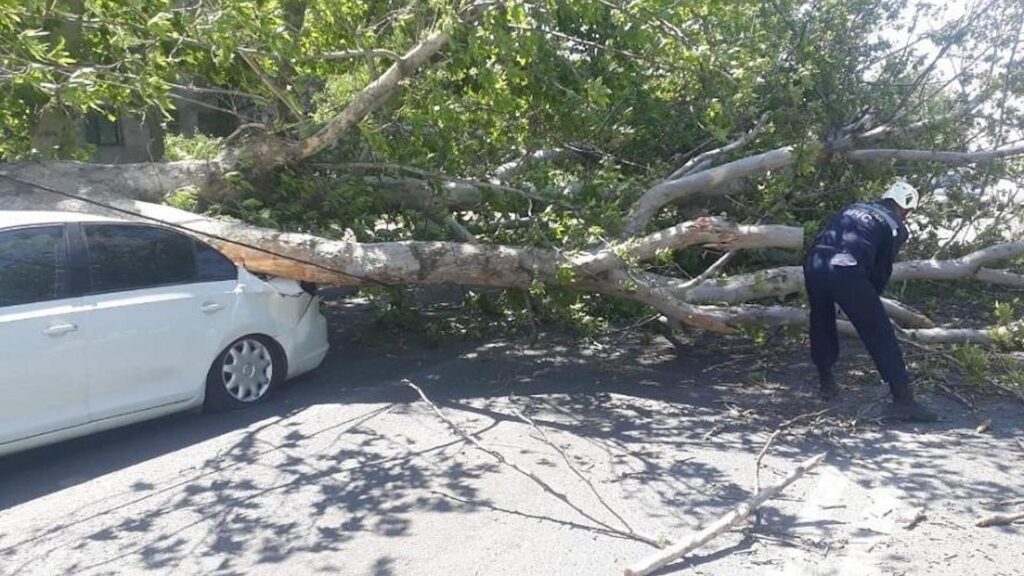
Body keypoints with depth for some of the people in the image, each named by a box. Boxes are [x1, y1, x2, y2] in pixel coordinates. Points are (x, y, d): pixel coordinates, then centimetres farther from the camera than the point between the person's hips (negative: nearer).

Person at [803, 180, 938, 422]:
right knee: (880, 333, 5)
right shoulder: (896, 227, 18)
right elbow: (882, 270, 16)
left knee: (822, 322, 27)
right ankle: (903, 399, 5)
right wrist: (869, 300, 31)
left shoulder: (853, 208, 32)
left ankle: (826, 381, 35)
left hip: (813, 263, 5)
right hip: (846, 271, -5)